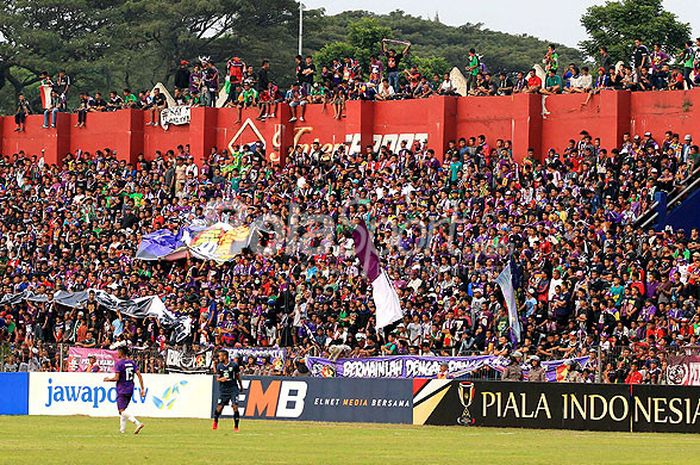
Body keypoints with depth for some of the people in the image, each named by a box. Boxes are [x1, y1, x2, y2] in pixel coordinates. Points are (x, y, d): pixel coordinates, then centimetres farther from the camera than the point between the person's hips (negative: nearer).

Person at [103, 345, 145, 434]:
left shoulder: (119, 363, -11)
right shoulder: (132, 362, 9)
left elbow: (116, 378, -16)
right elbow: (139, 375, 3)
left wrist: (108, 379, 4)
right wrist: (142, 388, 4)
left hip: (122, 390, -7)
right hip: (130, 390, 7)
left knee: (122, 411, -13)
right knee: (122, 409, 20)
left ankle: (138, 423, -31)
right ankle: (122, 429, 22)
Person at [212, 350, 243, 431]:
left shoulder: (234, 365, -4)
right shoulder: (219, 366, 3)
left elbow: (238, 377, 8)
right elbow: (217, 378, 7)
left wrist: (241, 386, 18)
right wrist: (220, 379, -17)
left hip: (233, 388, -2)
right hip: (223, 390, 2)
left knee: (235, 407, -12)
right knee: (219, 407, -4)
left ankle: (236, 427, -2)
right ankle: (215, 422, 24)